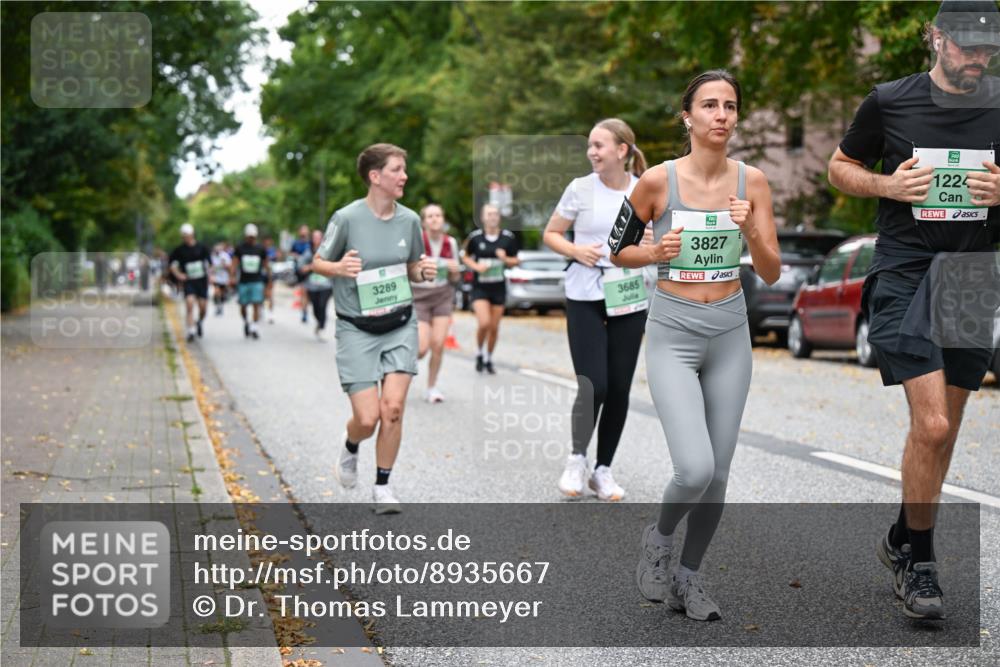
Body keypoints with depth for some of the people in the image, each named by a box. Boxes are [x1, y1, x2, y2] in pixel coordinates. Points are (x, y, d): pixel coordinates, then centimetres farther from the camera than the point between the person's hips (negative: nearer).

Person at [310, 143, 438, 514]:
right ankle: (350, 446, 31)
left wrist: (424, 272, -8)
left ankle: (382, 486, 9)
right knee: (367, 418, -7)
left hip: (400, 326, 3)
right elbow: (317, 263, -1)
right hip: (357, 330, -3)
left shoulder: (409, 220, 1)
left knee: (393, 408, -10)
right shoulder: (347, 218, -12)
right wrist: (339, 268, -22)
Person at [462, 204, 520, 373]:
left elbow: (515, 261, 7)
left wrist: (505, 259, -14)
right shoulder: (475, 237, -6)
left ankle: (489, 359, 28)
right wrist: (476, 266, -12)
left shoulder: (508, 238, -2)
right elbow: (465, 257, 7)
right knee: (484, 323, -17)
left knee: (494, 327, 7)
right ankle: (480, 354, 10)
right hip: (480, 287, -2)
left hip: (498, 287, 2)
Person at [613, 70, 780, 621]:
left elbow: (771, 274, -1)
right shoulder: (657, 180, -9)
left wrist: (750, 230, -19)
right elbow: (616, 251, 4)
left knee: (717, 475, 7)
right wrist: (655, 252, -16)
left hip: (730, 334, 3)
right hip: (672, 335, -3)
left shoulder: (752, 181, -1)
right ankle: (659, 537, 14)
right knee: (695, 470, -18)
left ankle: (688, 575, 28)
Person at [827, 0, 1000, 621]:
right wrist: (888, 185, -9)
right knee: (931, 424, -14)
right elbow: (840, 167, 11)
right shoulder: (889, 101, -1)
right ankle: (920, 562, 2)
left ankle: (903, 540, 31)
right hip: (906, 272, -3)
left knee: (945, 428, 11)